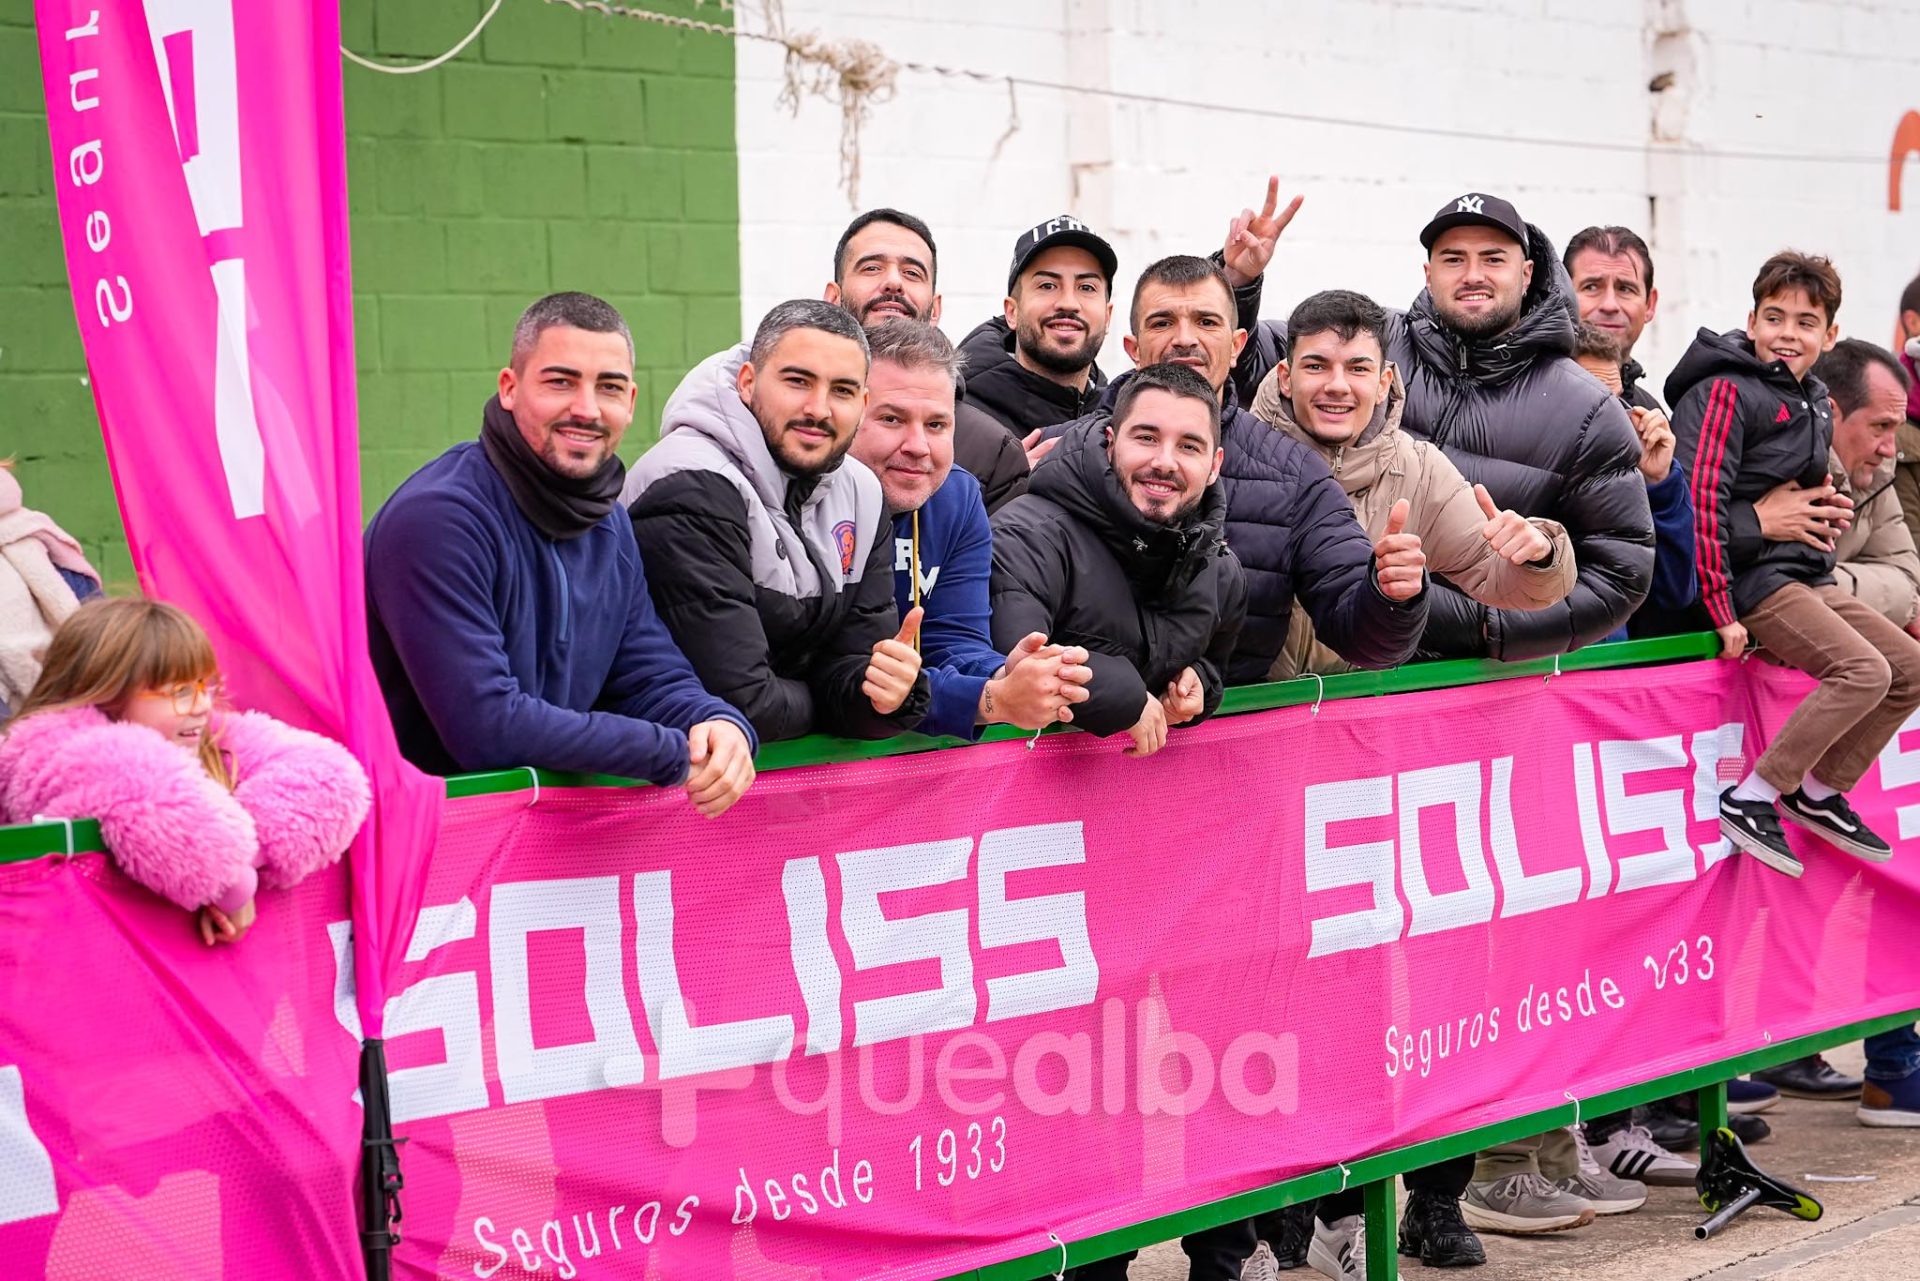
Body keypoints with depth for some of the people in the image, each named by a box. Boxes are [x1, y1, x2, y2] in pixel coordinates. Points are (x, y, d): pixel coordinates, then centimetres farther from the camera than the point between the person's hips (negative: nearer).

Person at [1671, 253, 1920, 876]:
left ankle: (1820, 793, 17)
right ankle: (1751, 800, -15)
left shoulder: (1816, 403, 15)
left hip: (1809, 578, 9)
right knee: (1864, 672, -23)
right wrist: (1723, 612, -22)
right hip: (1755, 577, -9)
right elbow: (1700, 501, -21)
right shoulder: (1727, 391, -13)